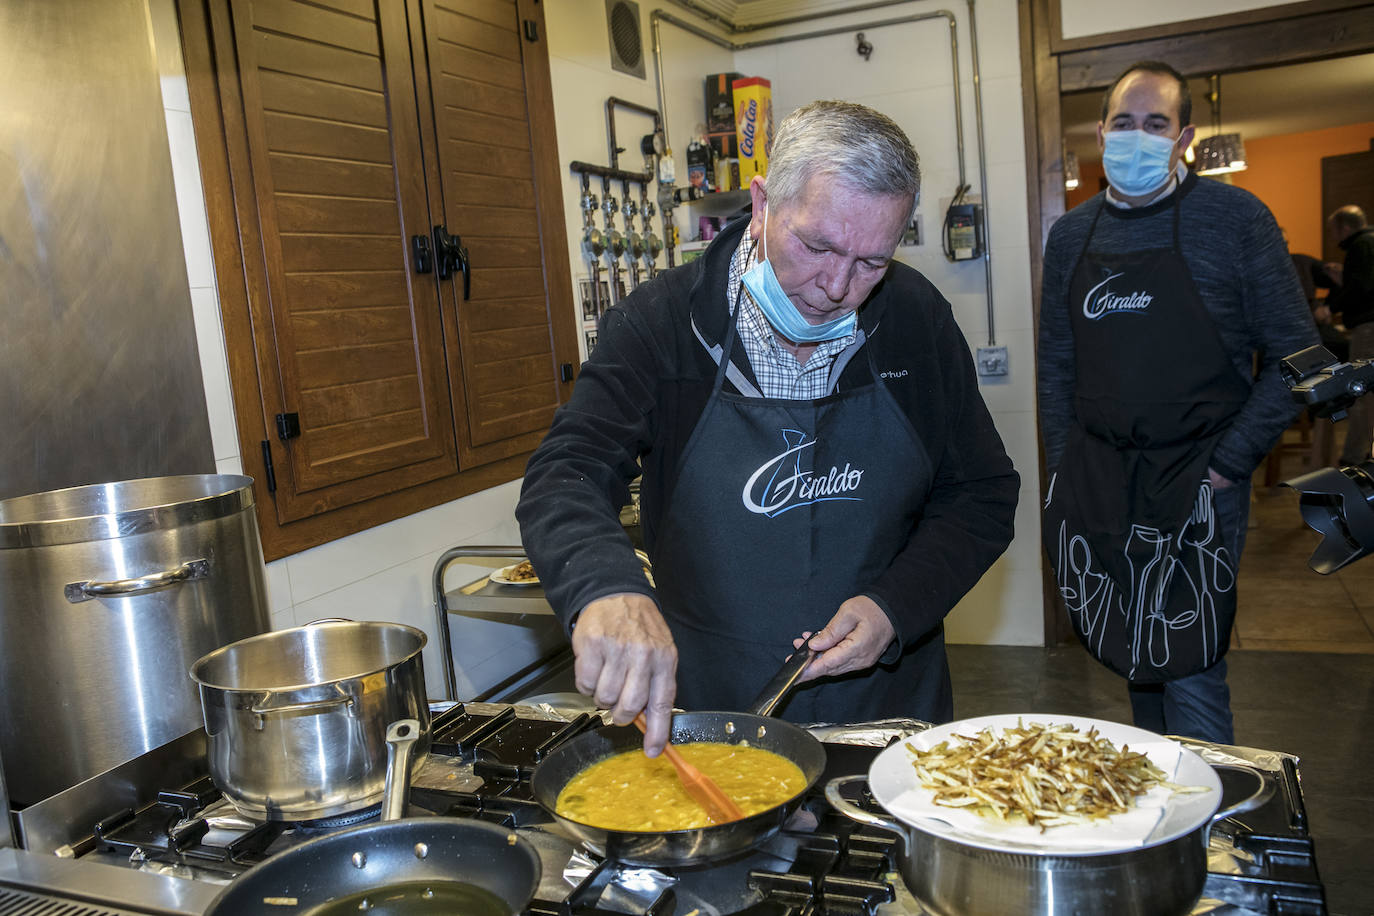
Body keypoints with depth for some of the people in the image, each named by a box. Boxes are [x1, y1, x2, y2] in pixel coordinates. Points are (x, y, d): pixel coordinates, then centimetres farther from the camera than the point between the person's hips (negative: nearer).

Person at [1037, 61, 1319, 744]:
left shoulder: (1235, 219, -4)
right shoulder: (1071, 235, 8)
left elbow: (1294, 355, -3)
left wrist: (1229, 464, -10)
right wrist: (1063, 474, 7)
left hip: (1196, 483, -4)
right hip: (1097, 483, 4)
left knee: (1189, 674, -4)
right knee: (1134, 660, 15)